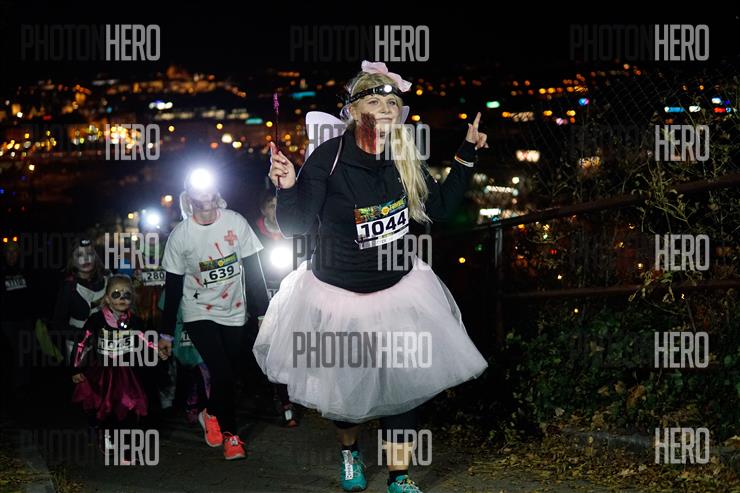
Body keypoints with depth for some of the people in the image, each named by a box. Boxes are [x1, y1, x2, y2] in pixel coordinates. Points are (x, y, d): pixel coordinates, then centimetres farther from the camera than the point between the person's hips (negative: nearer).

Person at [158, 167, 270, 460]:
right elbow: (172, 286, -4)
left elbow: (253, 269, -2)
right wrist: (166, 333, -2)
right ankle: (229, 433, 11)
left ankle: (212, 414, 38)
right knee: (223, 375, -13)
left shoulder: (235, 222, -9)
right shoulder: (180, 236, -11)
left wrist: (263, 311, -4)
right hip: (199, 313, -2)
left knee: (231, 374, 6)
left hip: (233, 310, 2)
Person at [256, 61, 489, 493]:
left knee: (402, 383, 1)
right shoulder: (328, 158, -19)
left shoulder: (406, 161, -6)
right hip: (337, 292, -2)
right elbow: (295, 225, -17)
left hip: (398, 290, 3)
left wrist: (467, 157, 2)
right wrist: (287, 188, -36)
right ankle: (350, 451, 45)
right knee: (343, 384, 14)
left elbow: (440, 208, 6)